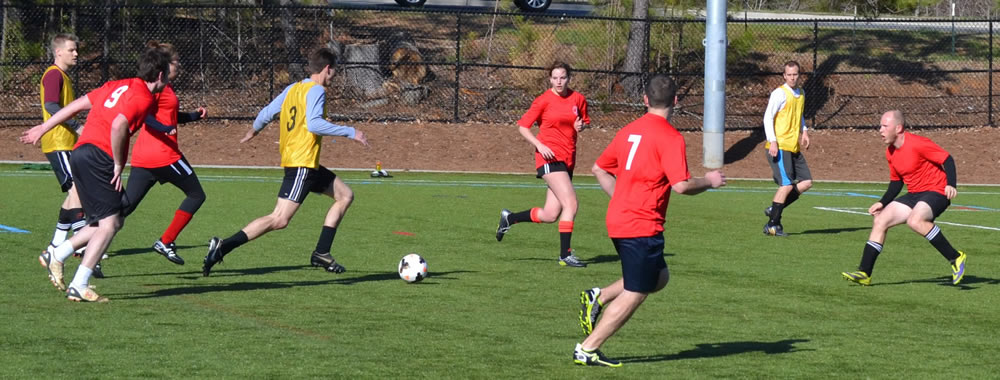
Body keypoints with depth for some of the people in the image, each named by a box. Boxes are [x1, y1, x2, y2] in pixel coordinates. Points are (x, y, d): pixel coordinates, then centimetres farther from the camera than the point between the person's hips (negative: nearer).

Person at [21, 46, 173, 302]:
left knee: (110, 222, 14)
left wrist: (43, 128, 27)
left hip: (80, 154, 9)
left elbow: (78, 105, 21)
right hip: (98, 157, -9)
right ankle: (79, 287, -13)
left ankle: (56, 256, 10)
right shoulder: (143, 97, -7)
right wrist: (118, 165, -13)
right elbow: (118, 126, -23)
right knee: (109, 224, -8)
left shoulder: (120, 86, 20)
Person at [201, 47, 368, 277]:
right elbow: (314, 124, -25)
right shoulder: (316, 90, -11)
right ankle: (223, 248, -18)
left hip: (308, 165, 10)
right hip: (302, 164, -10)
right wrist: (350, 133, -20)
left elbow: (267, 113, 17)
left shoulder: (293, 89, 14)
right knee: (279, 220, -16)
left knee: (345, 195, 17)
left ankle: (321, 253, 12)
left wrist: (254, 131, 38)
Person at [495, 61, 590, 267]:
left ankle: (509, 218, 29)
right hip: (549, 157, -6)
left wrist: (581, 125, -1)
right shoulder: (544, 100, -5)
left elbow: (585, 121, 23)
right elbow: (523, 126, -1)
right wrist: (539, 145, -14)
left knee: (550, 215, 6)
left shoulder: (578, 99, 8)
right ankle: (565, 255, -12)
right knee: (571, 203, -18)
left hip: (568, 158, 6)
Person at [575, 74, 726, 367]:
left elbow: (599, 169, 18)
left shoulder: (629, 131, 11)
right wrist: (709, 181, -2)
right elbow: (681, 186, -19)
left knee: (659, 277, 22)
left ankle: (597, 298, 9)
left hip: (619, 219, 8)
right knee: (634, 294, 1)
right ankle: (587, 350, 2)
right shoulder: (670, 137, -13)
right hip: (643, 226, -8)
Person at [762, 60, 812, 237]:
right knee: (787, 185, -13)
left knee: (806, 182, 3)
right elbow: (768, 117, -12)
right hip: (779, 147, -8)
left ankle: (774, 209, 10)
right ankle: (772, 225, -6)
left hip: (794, 148, 8)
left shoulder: (801, 94, 15)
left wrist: (804, 131, 15)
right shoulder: (780, 93, -9)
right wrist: (772, 141, -19)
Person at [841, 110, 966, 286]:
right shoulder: (890, 153, 9)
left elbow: (947, 159, -16)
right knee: (880, 221, 0)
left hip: (936, 192, -9)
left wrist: (951, 185, -30)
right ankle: (864, 273, 3)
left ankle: (955, 258, -24)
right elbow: (896, 182, 21)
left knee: (915, 221, -35)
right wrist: (883, 203, 11)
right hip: (914, 195, 9)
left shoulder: (917, 144, -18)